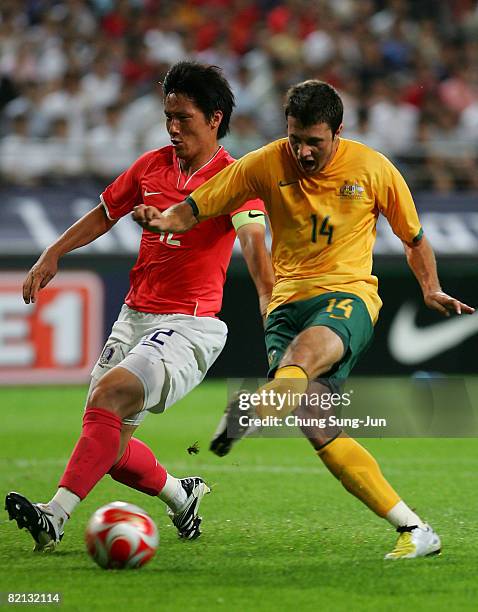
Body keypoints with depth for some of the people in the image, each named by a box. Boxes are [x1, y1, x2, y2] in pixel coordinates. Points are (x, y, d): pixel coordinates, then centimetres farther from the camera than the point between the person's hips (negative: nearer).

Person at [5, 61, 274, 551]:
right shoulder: (152, 165, 10)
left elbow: (253, 240, -25)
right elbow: (104, 214, 25)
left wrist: (268, 300, -41)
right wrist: (53, 255, 17)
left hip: (189, 325, -7)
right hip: (134, 317, 7)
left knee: (110, 394, -28)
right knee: (110, 445, 4)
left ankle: (55, 516, -34)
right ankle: (181, 496, 32)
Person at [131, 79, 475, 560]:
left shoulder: (373, 169, 1)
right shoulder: (266, 164, 1)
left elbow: (413, 237, 15)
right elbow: (197, 208, 2)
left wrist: (431, 289, 1)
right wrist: (165, 220, -20)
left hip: (348, 294, -2)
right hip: (288, 301, 2)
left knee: (305, 350, -39)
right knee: (317, 430, -16)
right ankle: (413, 529, -12)